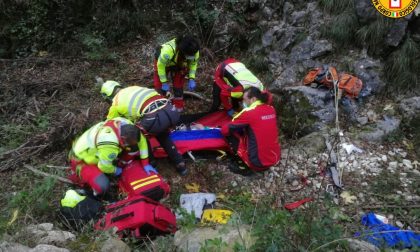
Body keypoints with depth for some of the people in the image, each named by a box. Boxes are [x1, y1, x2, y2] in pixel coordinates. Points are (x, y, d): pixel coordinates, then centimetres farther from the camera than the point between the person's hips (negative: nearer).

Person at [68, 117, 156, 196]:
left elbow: (142, 140, -6)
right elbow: (105, 166, -27)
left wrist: (146, 164, -5)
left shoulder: (125, 123, -20)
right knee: (102, 186, -30)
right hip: (81, 159, -8)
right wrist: (115, 170, -5)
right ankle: (79, 175, 2)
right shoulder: (109, 144, -42)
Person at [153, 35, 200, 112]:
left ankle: (178, 108, 18)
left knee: (178, 86, 3)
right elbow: (160, 65, -30)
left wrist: (191, 79, -19)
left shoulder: (195, 52, -31)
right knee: (160, 86, -3)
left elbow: (193, 63, -10)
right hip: (162, 61, -3)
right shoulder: (168, 50, -46)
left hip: (179, 64, 3)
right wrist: (164, 82, -23)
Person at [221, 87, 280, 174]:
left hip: (258, 162, -7)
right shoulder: (271, 109, 4)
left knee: (230, 132, 4)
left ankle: (243, 165, 6)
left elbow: (224, 130, -6)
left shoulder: (249, 112, -15)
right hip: (275, 159, 7)